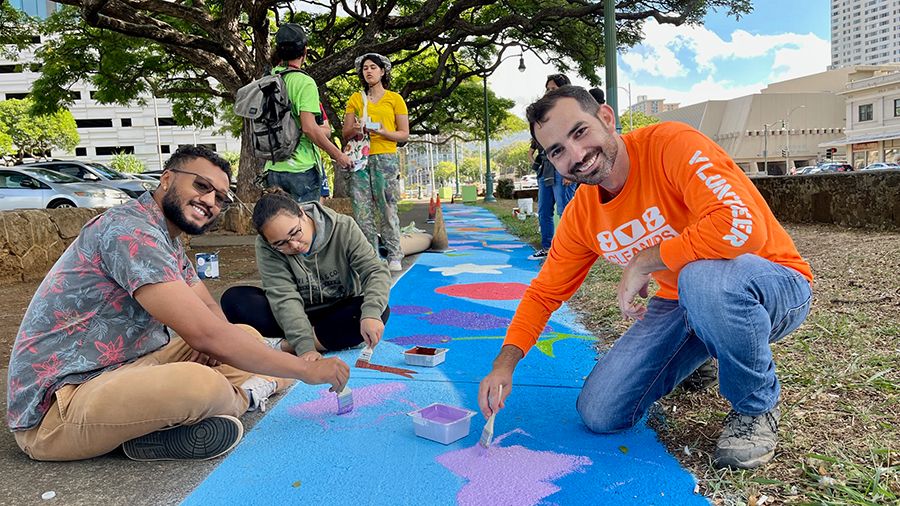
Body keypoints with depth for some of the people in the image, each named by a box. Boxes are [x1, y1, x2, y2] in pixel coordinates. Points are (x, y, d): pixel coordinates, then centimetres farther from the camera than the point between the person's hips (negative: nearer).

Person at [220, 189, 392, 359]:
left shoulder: (344, 228, -16)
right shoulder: (266, 247, -18)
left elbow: (376, 270, -22)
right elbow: (284, 298, -27)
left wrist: (371, 314, -40)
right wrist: (305, 346, -38)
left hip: (340, 315, 0)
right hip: (295, 316, 0)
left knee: (380, 310, -32)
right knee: (234, 298, -21)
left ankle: (282, 345, -29)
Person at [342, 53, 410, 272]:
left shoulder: (395, 98, 10)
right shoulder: (355, 98, 17)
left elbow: (404, 134, 6)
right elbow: (345, 134, 15)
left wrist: (382, 131, -12)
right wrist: (355, 130, -8)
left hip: (385, 158, -3)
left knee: (387, 208, -6)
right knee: (362, 209, -2)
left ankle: (394, 256, 2)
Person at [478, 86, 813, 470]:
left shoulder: (672, 145, -23)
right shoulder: (580, 217, -4)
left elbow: (741, 226, -37)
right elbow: (544, 293, 4)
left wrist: (642, 262, -25)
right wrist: (504, 365, -9)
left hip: (773, 285, -5)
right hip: (681, 304, 6)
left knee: (704, 277, -41)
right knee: (599, 414, -4)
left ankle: (757, 406, -10)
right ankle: (697, 356, 23)